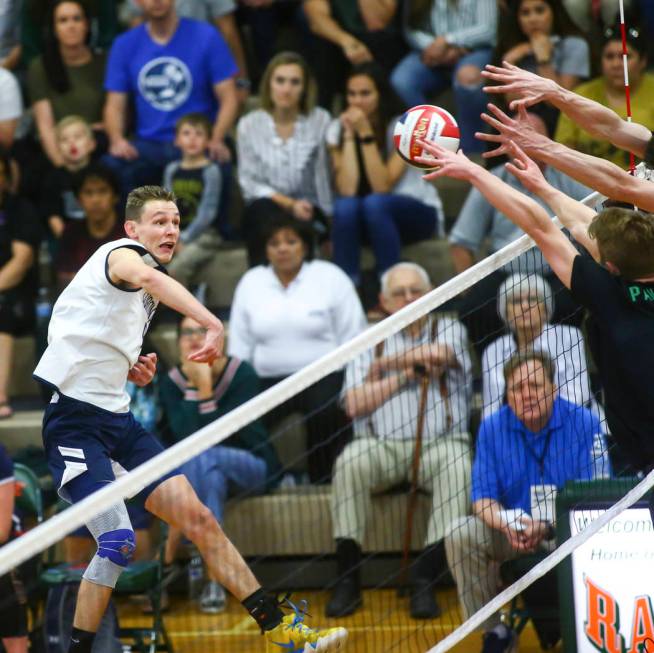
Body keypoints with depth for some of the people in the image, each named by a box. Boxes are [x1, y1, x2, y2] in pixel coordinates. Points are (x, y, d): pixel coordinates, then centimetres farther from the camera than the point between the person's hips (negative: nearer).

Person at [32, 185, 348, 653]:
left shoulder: (144, 295, 18)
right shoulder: (122, 253, -10)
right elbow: (150, 278, -36)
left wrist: (134, 371, 8)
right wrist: (213, 324, -52)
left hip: (118, 417, 9)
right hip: (74, 418, -9)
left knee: (197, 517, 2)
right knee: (118, 541, -20)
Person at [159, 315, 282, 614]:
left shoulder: (242, 374, -13)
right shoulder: (171, 383, -4)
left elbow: (227, 435, -21)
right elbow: (186, 440, -18)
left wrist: (206, 390, -28)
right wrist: (196, 390, -26)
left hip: (253, 466, -3)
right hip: (197, 473, 3)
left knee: (204, 458, -34)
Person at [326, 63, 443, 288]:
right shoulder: (338, 129, -4)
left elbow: (382, 186, -24)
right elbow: (347, 189, -19)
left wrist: (366, 134, -26)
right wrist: (350, 135, -18)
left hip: (417, 213, -2)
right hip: (368, 219, 2)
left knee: (374, 204, -35)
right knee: (345, 206, -32)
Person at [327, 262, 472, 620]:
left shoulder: (449, 329, 14)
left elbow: (439, 354, -13)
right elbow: (355, 404, 0)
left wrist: (385, 364, 0)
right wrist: (407, 374, -5)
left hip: (439, 442, -1)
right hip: (383, 446, 1)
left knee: (456, 465, -34)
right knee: (350, 462, -31)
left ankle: (424, 581, -33)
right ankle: (347, 581, -27)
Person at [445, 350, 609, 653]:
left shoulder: (584, 423, -11)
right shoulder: (492, 428, -3)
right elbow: (482, 498, -4)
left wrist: (548, 526, -33)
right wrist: (507, 524, -29)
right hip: (509, 533, 3)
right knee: (460, 533, -23)